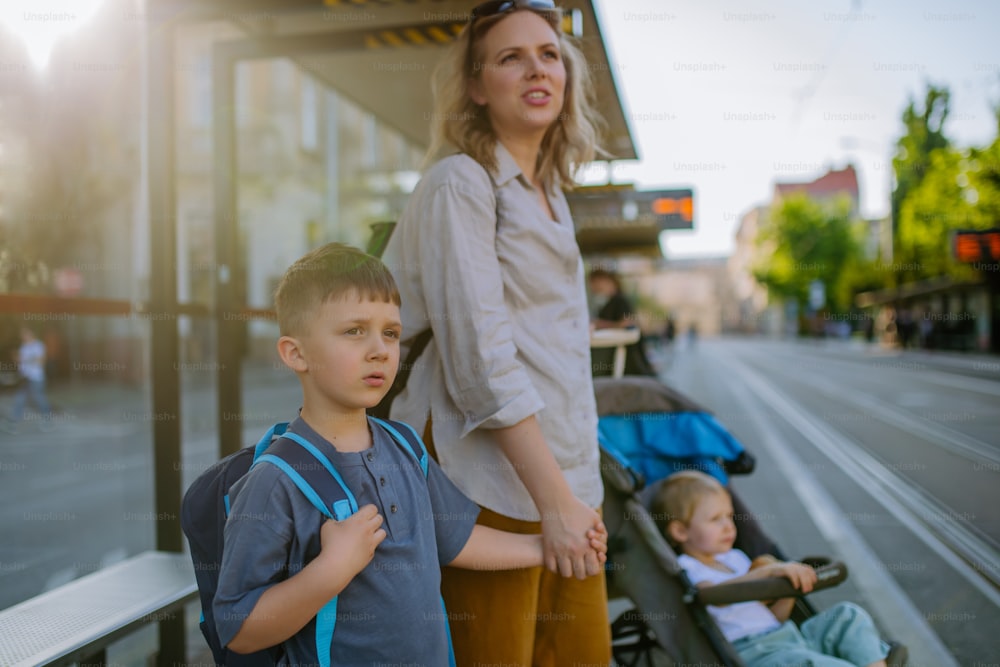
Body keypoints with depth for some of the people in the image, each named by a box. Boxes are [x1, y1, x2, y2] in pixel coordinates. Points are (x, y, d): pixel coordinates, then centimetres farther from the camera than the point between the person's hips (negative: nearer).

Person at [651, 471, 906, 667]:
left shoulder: (735, 559, 24)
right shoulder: (684, 569, -1)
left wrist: (792, 585, 2)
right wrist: (769, 571, -33)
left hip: (785, 634, 9)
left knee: (847, 614, -1)